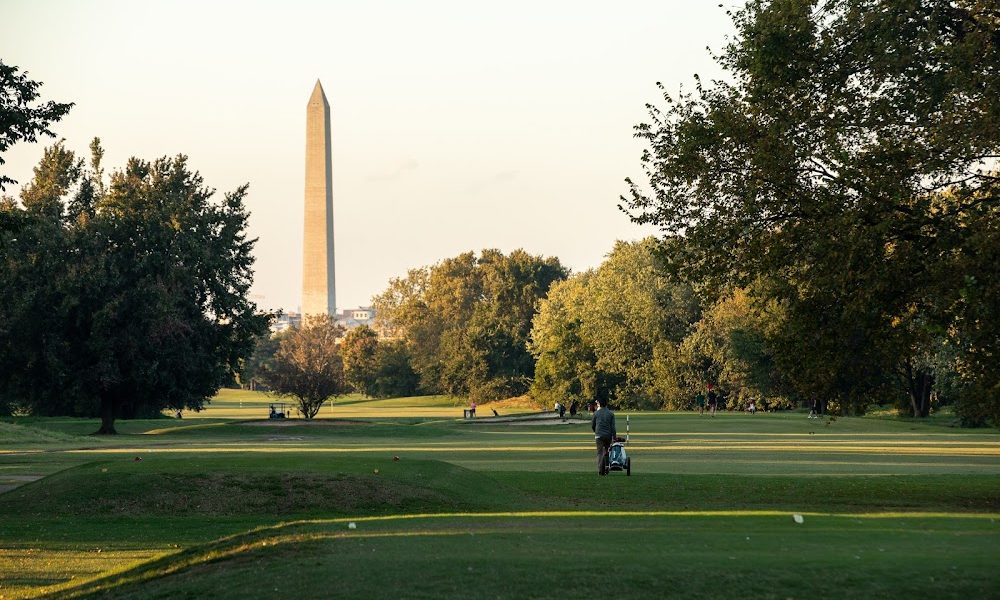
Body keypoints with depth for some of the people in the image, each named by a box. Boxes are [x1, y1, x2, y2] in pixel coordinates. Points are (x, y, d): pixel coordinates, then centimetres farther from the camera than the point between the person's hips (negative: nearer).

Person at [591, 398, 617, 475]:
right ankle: (606, 469, 10)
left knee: (600, 453, 0)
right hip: (608, 435, 1)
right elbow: (613, 427, -3)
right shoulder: (611, 414, 2)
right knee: (606, 452, 16)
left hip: (599, 435, -1)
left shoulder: (596, 413, 1)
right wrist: (614, 437, 1)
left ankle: (600, 470, -11)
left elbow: (592, 425, 9)